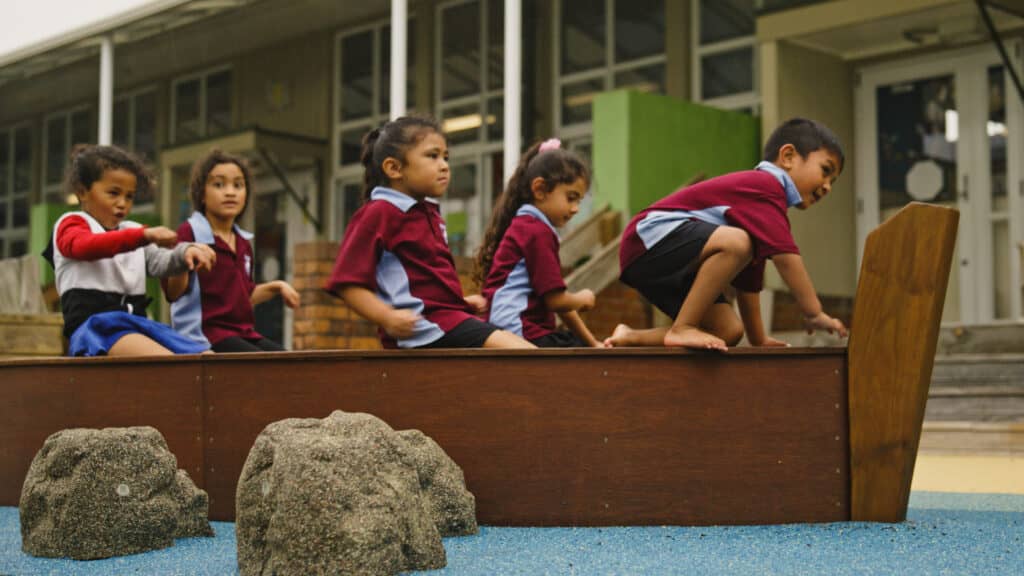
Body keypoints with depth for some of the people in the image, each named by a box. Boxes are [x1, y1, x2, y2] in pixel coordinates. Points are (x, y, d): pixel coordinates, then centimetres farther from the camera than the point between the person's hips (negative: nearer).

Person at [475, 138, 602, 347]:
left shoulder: (523, 227, 22)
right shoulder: (537, 232, -9)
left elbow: (555, 300, 22)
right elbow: (556, 301, -13)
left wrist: (593, 343, 19)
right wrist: (583, 299, 9)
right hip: (524, 336, -10)